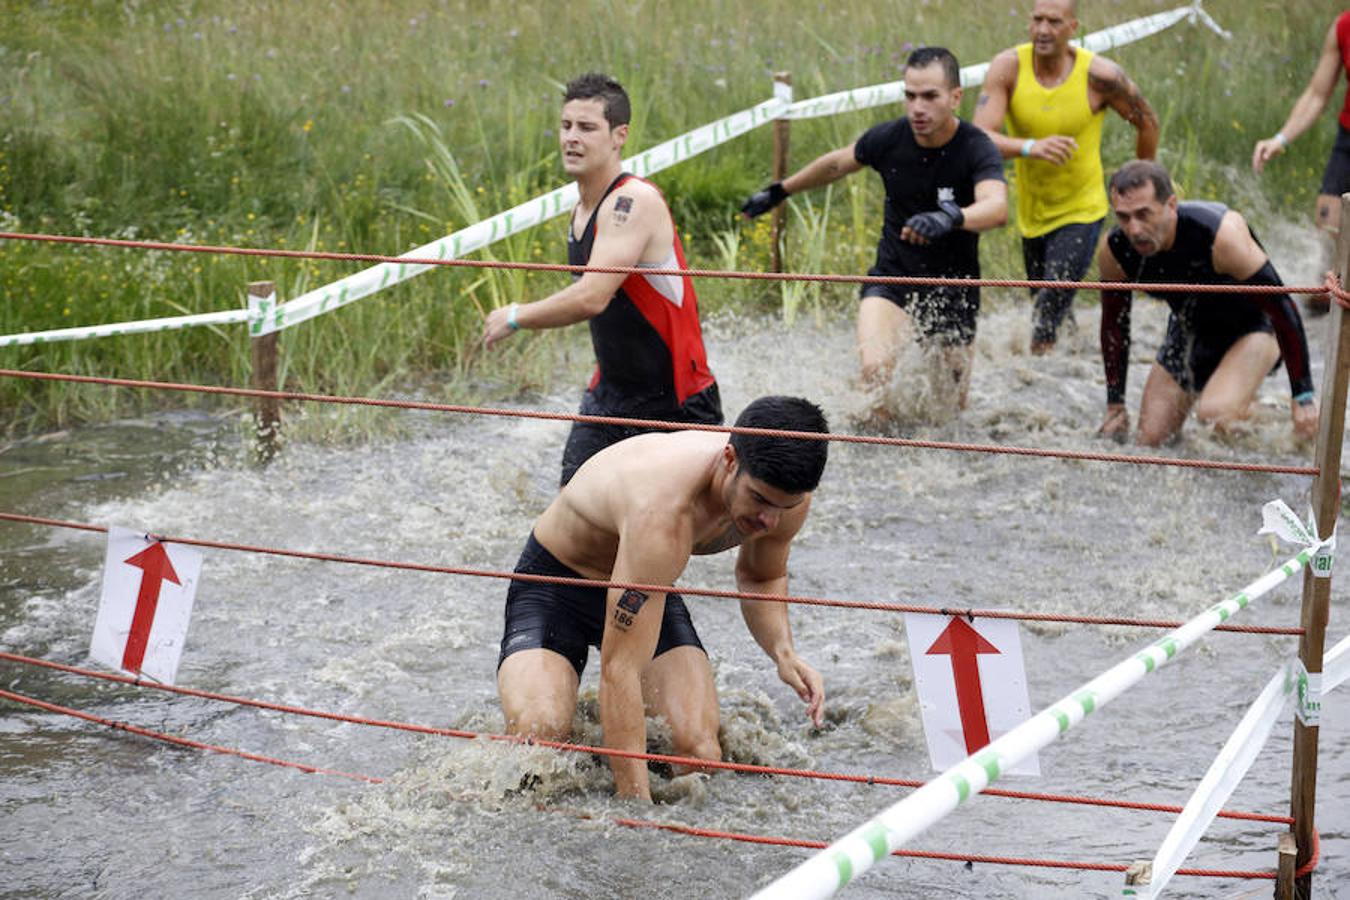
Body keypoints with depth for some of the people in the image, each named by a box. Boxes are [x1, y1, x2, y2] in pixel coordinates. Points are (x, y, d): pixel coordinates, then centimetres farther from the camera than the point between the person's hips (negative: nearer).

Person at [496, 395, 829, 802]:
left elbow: (761, 577, 7)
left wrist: (783, 653, -14)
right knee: (536, 734, -32)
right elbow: (619, 669, -44)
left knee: (699, 752, -19)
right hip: (553, 582, -5)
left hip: (648, 589, 5)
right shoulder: (663, 509, -43)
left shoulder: (785, 497, -19)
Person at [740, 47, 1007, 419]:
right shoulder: (889, 138, -10)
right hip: (893, 277, 1)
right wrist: (777, 192, 22)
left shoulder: (976, 149, -20)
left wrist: (951, 217, -61)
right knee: (875, 369, -27)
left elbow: (997, 206, -40)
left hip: (953, 291, -1)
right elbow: (837, 163, 12)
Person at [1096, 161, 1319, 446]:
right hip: (1190, 327, 5)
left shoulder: (1222, 235, -37)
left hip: (1252, 325, -5)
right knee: (1150, 439, 1)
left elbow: (1281, 308, -28)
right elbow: (1114, 324, -4)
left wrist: (1303, 396, -26)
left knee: (1215, 414, -30)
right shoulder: (1114, 252, -23)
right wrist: (1115, 406, 1)